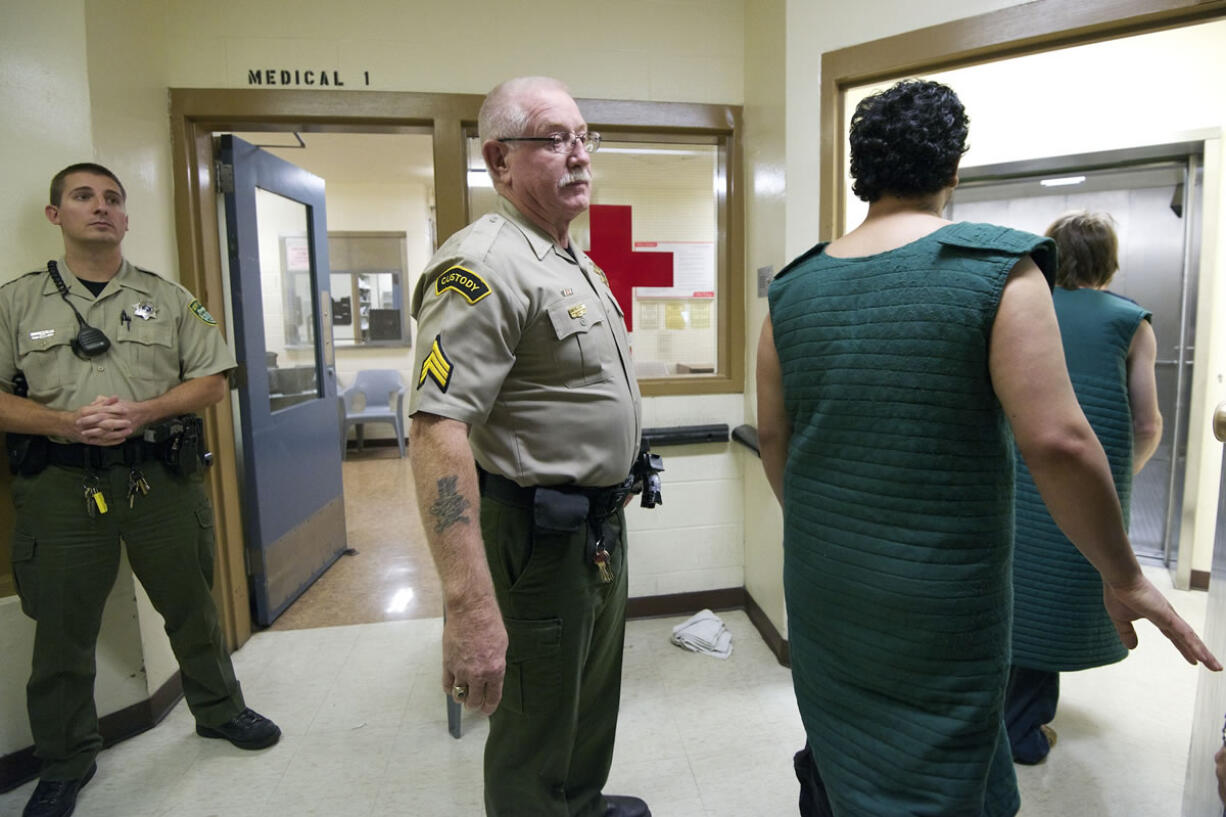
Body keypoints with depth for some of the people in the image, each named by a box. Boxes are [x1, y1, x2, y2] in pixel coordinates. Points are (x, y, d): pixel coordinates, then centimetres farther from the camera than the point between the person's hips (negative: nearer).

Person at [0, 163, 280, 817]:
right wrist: (65, 423, -15)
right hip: (61, 486, 0)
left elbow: (212, 380, 3)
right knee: (62, 628, 11)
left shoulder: (168, 297, 7)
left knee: (191, 607, 11)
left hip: (160, 478, 0)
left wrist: (143, 411, -13)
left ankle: (219, 710, 33)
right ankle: (64, 762, 31)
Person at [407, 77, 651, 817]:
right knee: (538, 724, 11)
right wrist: (470, 607, -36)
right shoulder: (485, 265, -21)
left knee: (595, 693, 28)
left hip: (602, 523, 10)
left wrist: (613, 499, 17)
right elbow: (437, 429, -31)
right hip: (542, 533, -10)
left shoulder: (580, 264, 11)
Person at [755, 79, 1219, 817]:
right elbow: (1058, 443, -17)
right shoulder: (997, 270, -12)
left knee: (834, 753, 25)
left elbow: (773, 437, 4)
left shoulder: (795, 287, 0)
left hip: (820, 584, 5)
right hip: (937, 597, -4)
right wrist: (1125, 577, -2)